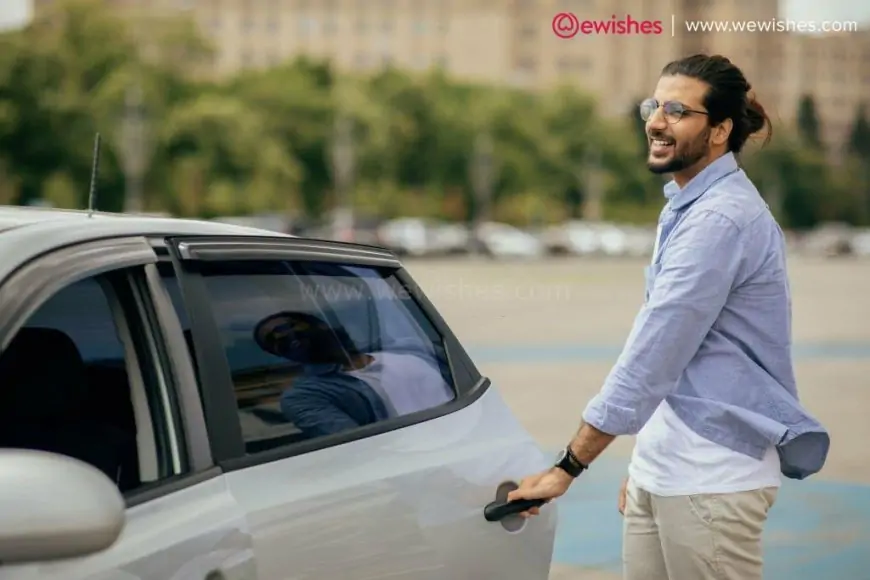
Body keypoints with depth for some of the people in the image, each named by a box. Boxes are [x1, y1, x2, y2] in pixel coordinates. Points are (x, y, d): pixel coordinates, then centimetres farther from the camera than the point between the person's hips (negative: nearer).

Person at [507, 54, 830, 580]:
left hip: (710, 477, -9)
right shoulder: (689, 207, 14)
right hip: (659, 469, 9)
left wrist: (568, 467, -18)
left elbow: (651, 360, -21)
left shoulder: (721, 219, -18)